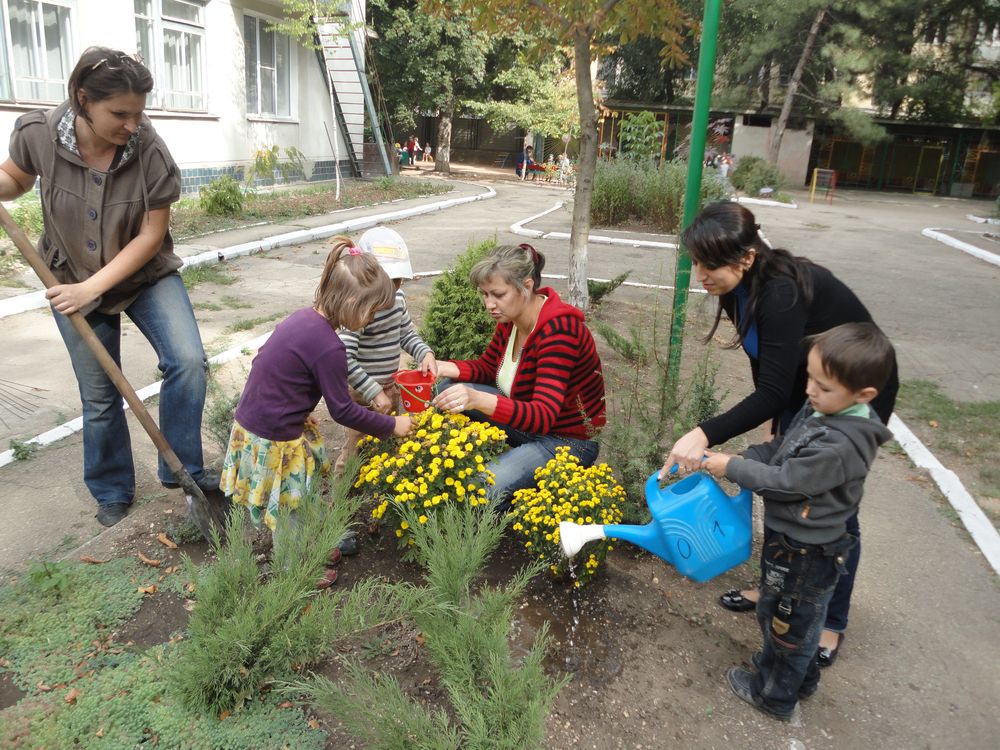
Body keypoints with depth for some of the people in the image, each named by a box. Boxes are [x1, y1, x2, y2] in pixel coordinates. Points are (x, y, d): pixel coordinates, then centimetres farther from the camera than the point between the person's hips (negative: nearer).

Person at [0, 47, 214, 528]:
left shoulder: (150, 151, -23)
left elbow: (151, 236, -18)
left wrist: (93, 287, -22)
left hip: (146, 274, -1)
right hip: (72, 279, 1)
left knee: (188, 362, -19)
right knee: (99, 395, 8)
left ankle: (181, 470, 3)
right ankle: (112, 494, 29)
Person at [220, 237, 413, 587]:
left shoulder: (303, 317, 1)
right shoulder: (329, 347, -25)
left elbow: (267, 360, 13)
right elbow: (342, 410, -18)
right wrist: (391, 426, -6)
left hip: (250, 420, 9)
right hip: (275, 441, -9)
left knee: (299, 499, 24)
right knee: (291, 507, 11)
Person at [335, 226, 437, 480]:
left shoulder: (397, 297, -1)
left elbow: (407, 334, 14)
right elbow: (343, 359, -30)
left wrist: (425, 354, -5)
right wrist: (373, 393, -28)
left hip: (391, 386, 8)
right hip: (363, 395, -8)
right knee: (360, 448, 8)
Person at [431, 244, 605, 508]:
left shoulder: (558, 330, -29)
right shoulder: (510, 318, -4)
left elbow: (543, 417, -36)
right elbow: (487, 368, 11)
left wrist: (478, 400, -52)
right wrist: (447, 368, -12)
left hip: (567, 439, -8)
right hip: (526, 416, 9)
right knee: (448, 391, -4)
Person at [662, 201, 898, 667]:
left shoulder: (782, 293, -36)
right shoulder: (744, 285, -11)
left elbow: (773, 393, -36)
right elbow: (765, 363, 3)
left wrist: (705, 436, -42)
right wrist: (776, 423, 11)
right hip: (801, 390, 8)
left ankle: (832, 623, 24)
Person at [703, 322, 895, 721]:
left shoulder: (840, 446, -33)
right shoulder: (820, 411, -5)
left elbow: (786, 481, -28)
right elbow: (779, 448, 7)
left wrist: (731, 468, -18)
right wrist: (739, 458, -8)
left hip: (805, 556, -9)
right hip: (791, 539, 9)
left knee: (786, 622, 14)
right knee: (777, 611, 28)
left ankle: (775, 695, 38)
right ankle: (800, 675, 52)